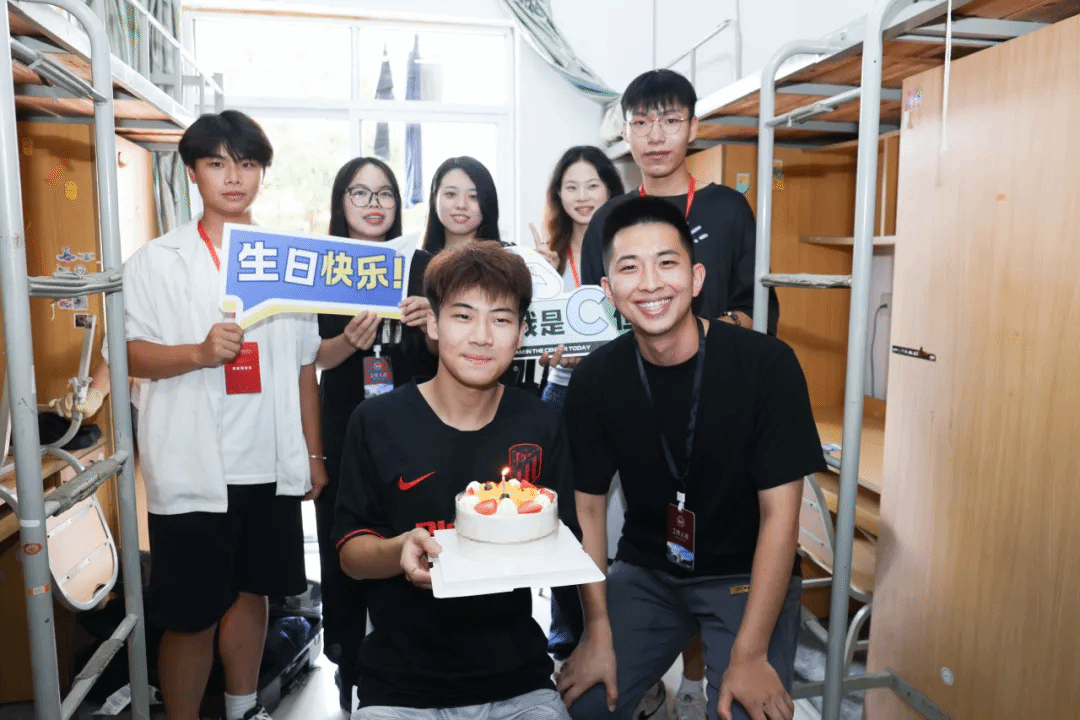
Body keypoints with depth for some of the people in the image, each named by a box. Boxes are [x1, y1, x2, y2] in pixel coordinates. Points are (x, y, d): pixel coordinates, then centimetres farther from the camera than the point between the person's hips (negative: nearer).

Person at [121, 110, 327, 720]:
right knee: (191, 617, 4)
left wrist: (314, 455, 8)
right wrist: (199, 351, -23)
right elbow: (134, 355, -3)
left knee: (252, 591, 17)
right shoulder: (158, 260, 2)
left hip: (271, 465, 3)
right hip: (193, 470, -3)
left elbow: (305, 365, 10)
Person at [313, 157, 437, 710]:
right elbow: (315, 357, -1)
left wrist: (432, 323, -17)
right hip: (344, 436, 0)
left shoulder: (420, 265, 3)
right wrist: (351, 341, -23)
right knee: (344, 560, 6)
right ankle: (349, 682, 27)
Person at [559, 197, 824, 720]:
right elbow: (589, 507, -2)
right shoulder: (594, 380, -11)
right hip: (645, 571, 3)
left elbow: (779, 513, -15)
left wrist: (750, 655, -16)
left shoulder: (766, 364, -19)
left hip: (748, 575, -2)